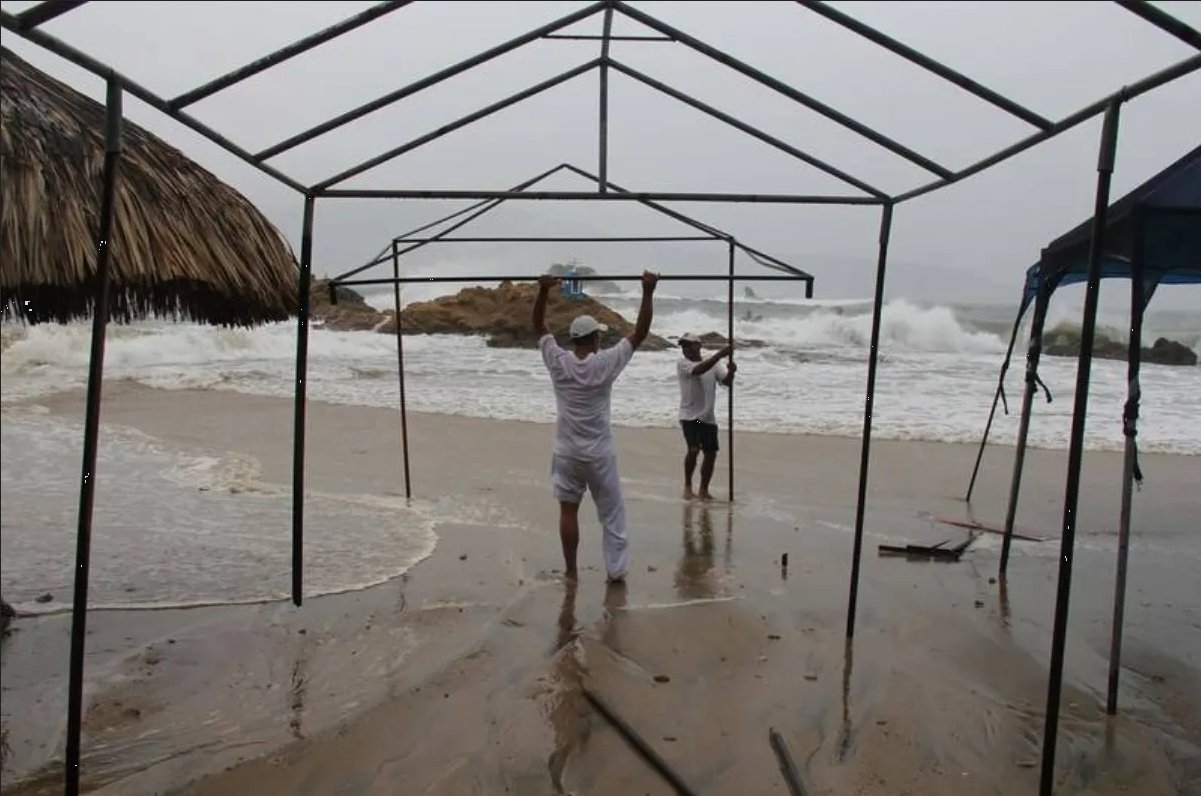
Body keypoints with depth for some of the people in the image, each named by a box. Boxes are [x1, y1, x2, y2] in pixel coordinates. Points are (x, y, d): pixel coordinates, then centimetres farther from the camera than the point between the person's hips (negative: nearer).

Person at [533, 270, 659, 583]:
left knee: (568, 511, 11)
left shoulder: (558, 362, -7)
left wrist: (543, 291, -4)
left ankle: (570, 571, 17)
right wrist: (648, 292, -9)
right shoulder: (606, 363, -12)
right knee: (612, 512, 11)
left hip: (566, 453, 2)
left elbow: (539, 326, 3)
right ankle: (616, 569, 15)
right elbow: (640, 332, -9)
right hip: (599, 454, -2)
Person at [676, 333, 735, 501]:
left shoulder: (714, 365, 8)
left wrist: (731, 371, -25)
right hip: (690, 416, -4)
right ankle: (687, 486, 1)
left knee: (711, 454, 5)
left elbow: (727, 382, -3)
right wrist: (720, 354, -33)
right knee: (694, 450, -20)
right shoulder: (682, 363, -6)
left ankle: (703, 490, 22)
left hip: (709, 417, 5)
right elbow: (699, 370, -26)